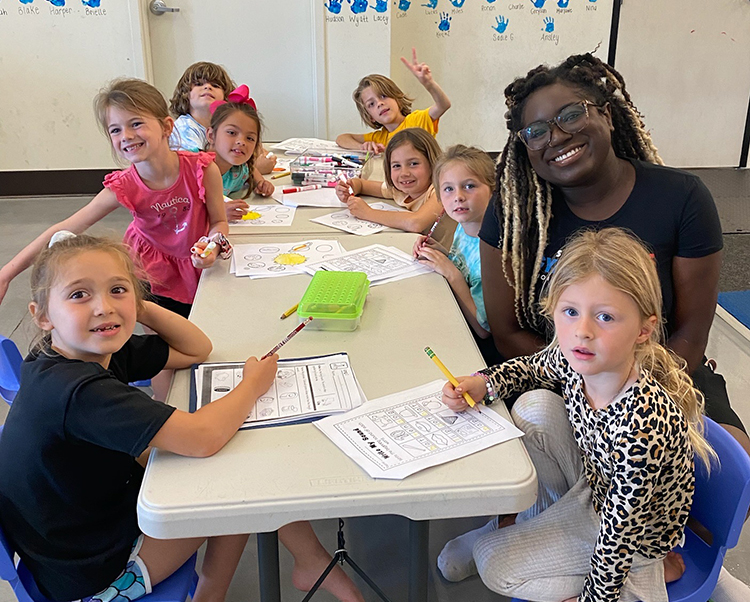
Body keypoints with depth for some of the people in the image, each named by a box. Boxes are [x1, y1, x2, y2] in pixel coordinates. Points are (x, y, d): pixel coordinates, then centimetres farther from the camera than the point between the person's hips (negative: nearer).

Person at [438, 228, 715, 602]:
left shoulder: (641, 430, -41)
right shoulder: (574, 359, -21)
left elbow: (617, 536, -28)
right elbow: (530, 367, 4)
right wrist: (481, 384, -14)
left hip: (634, 534, -6)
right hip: (592, 479, 6)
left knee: (493, 565, -4)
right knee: (533, 407, -11)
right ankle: (537, 520, 9)